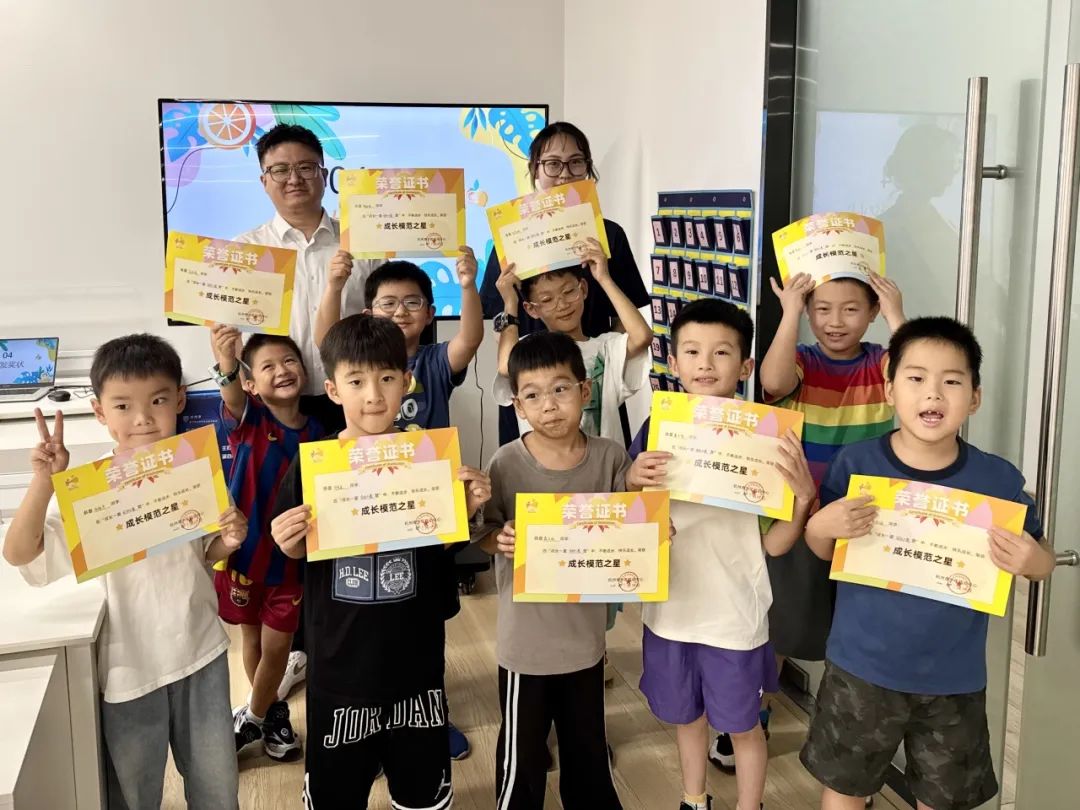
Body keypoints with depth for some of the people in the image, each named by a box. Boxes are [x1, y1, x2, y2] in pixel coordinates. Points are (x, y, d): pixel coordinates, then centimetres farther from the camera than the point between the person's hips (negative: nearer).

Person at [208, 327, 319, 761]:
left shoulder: (317, 430, -7)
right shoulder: (250, 420, -14)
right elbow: (232, 403, -40)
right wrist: (227, 366, -62)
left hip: (291, 555, 1)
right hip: (245, 547, -1)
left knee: (277, 645, 9)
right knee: (252, 639, 17)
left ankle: (253, 717, 35)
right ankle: (273, 711, 41)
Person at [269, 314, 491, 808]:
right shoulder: (311, 464, -10)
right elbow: (297, 552, 3)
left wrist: (468, 510, -13)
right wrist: (288, 543, -18)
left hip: (416, 653, 1)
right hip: (340, 657, -1)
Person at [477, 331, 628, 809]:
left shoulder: (610, 457, -7)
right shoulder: (507, 463, -13)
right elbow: (483, 533, -6)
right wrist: (501, 540, -27)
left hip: (585, 634, 3)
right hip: (526, 639, -2)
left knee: (589, 748, 22)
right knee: (521, 757, 12)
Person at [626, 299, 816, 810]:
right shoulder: (656, 430, -7)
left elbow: (774, 544, -8)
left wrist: (803, 497, -27)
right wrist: (632, 482, -21)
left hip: (734, 614, -3)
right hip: (670, 609, 3)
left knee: (743, 726, 17)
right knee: (685, 716, 23)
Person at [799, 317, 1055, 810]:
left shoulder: (1000, 480, -11)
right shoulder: (855, 463, -13)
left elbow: (1039, 560, 3)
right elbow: (823, 552, 0)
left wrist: (1033, 561, -20)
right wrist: (820, 525, -22)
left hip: (955, 680, 1)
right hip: (861, 669, -1)